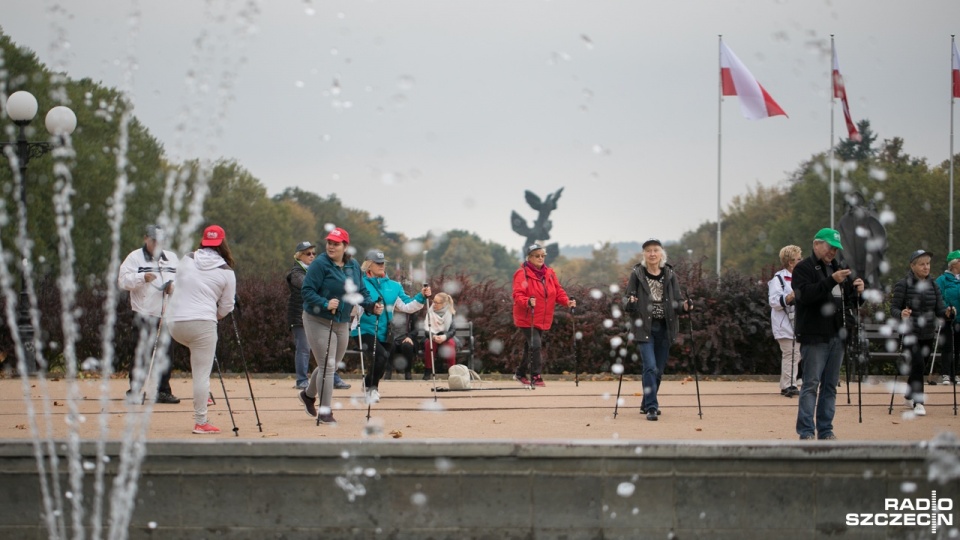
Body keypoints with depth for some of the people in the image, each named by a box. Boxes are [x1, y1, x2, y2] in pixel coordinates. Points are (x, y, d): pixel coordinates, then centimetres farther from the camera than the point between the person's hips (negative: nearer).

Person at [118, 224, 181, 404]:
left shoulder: (172, 258, 17)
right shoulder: (135, 258, 3)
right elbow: (123, 281, -6)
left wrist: (173, 286, -4)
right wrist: (142, 278, -21)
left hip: (167, 315, 4)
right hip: (144, 314, -4)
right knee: (142, 354, -6)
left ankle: (163, 391, 11)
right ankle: (135, 390, 2)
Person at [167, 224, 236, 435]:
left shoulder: (187, 260, 7)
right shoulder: (226, 272, 1)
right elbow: (226, 307, 5)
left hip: (175, 324, 4)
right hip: (202, 323, -4)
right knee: (202, 375, 0)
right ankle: (200, 422, -1)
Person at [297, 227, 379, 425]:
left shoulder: (354, 266, 5)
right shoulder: (320, 264, -14)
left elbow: (361, 291, 13)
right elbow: (307, 291, -18)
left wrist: (371, 306, -6)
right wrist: (325, 304, -32)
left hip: (342, 323, 7)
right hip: (318, 321, -7)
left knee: (331, 365, 18)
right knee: (327, 366, -9)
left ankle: (309, 394, 43)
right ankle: (325, 412, 1)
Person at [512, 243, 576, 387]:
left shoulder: (550, 273, 10)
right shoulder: (522, 273, -10)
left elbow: (558, 291, 9)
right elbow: (518, 294, -20)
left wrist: (567, 301, -10)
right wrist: (528, 302, -39)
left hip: (544, 320, 6)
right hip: (527, 319, -6)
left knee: (530, 347, 16)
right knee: (535, 346, -15)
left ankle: (520, 373, 33)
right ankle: (535, 377, -7)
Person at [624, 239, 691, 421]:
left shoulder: (670, 275, 4)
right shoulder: (637, 274, -1)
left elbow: (676, 300, 5)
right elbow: (629, 299, 0)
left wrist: (684, 305, -16)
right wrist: (630, 303, -23)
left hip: (665, 328, 3)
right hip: (644, 327, -3)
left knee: (659, 369, 10)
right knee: (650, 366, -15)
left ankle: (647, 404, 27)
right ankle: (651, 407, -14)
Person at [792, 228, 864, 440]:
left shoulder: (836, 268, 19)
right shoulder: (803, 268, -3)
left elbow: (848, 301, 23)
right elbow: (805, 294, -20)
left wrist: (857, 292, 0)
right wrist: (831, 281, -27)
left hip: (837, 335, 7)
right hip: (814, 337, -7)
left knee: (831, 385, 9)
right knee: (811, 384, -7)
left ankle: (825, 430, 14)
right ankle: (806, 432, -6)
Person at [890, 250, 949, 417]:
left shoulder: (933, 285, 7)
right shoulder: (903, 285, -7)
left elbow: (939, 309, 3)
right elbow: (893, 308, -8)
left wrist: (947, 313, -18)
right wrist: (901, 314, -29)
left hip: (928, 334, 5)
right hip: (910, 334, -5)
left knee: (919, 368, 14)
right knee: (917, 365, -17)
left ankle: (909, 396, 37)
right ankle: (918, 402, -11)